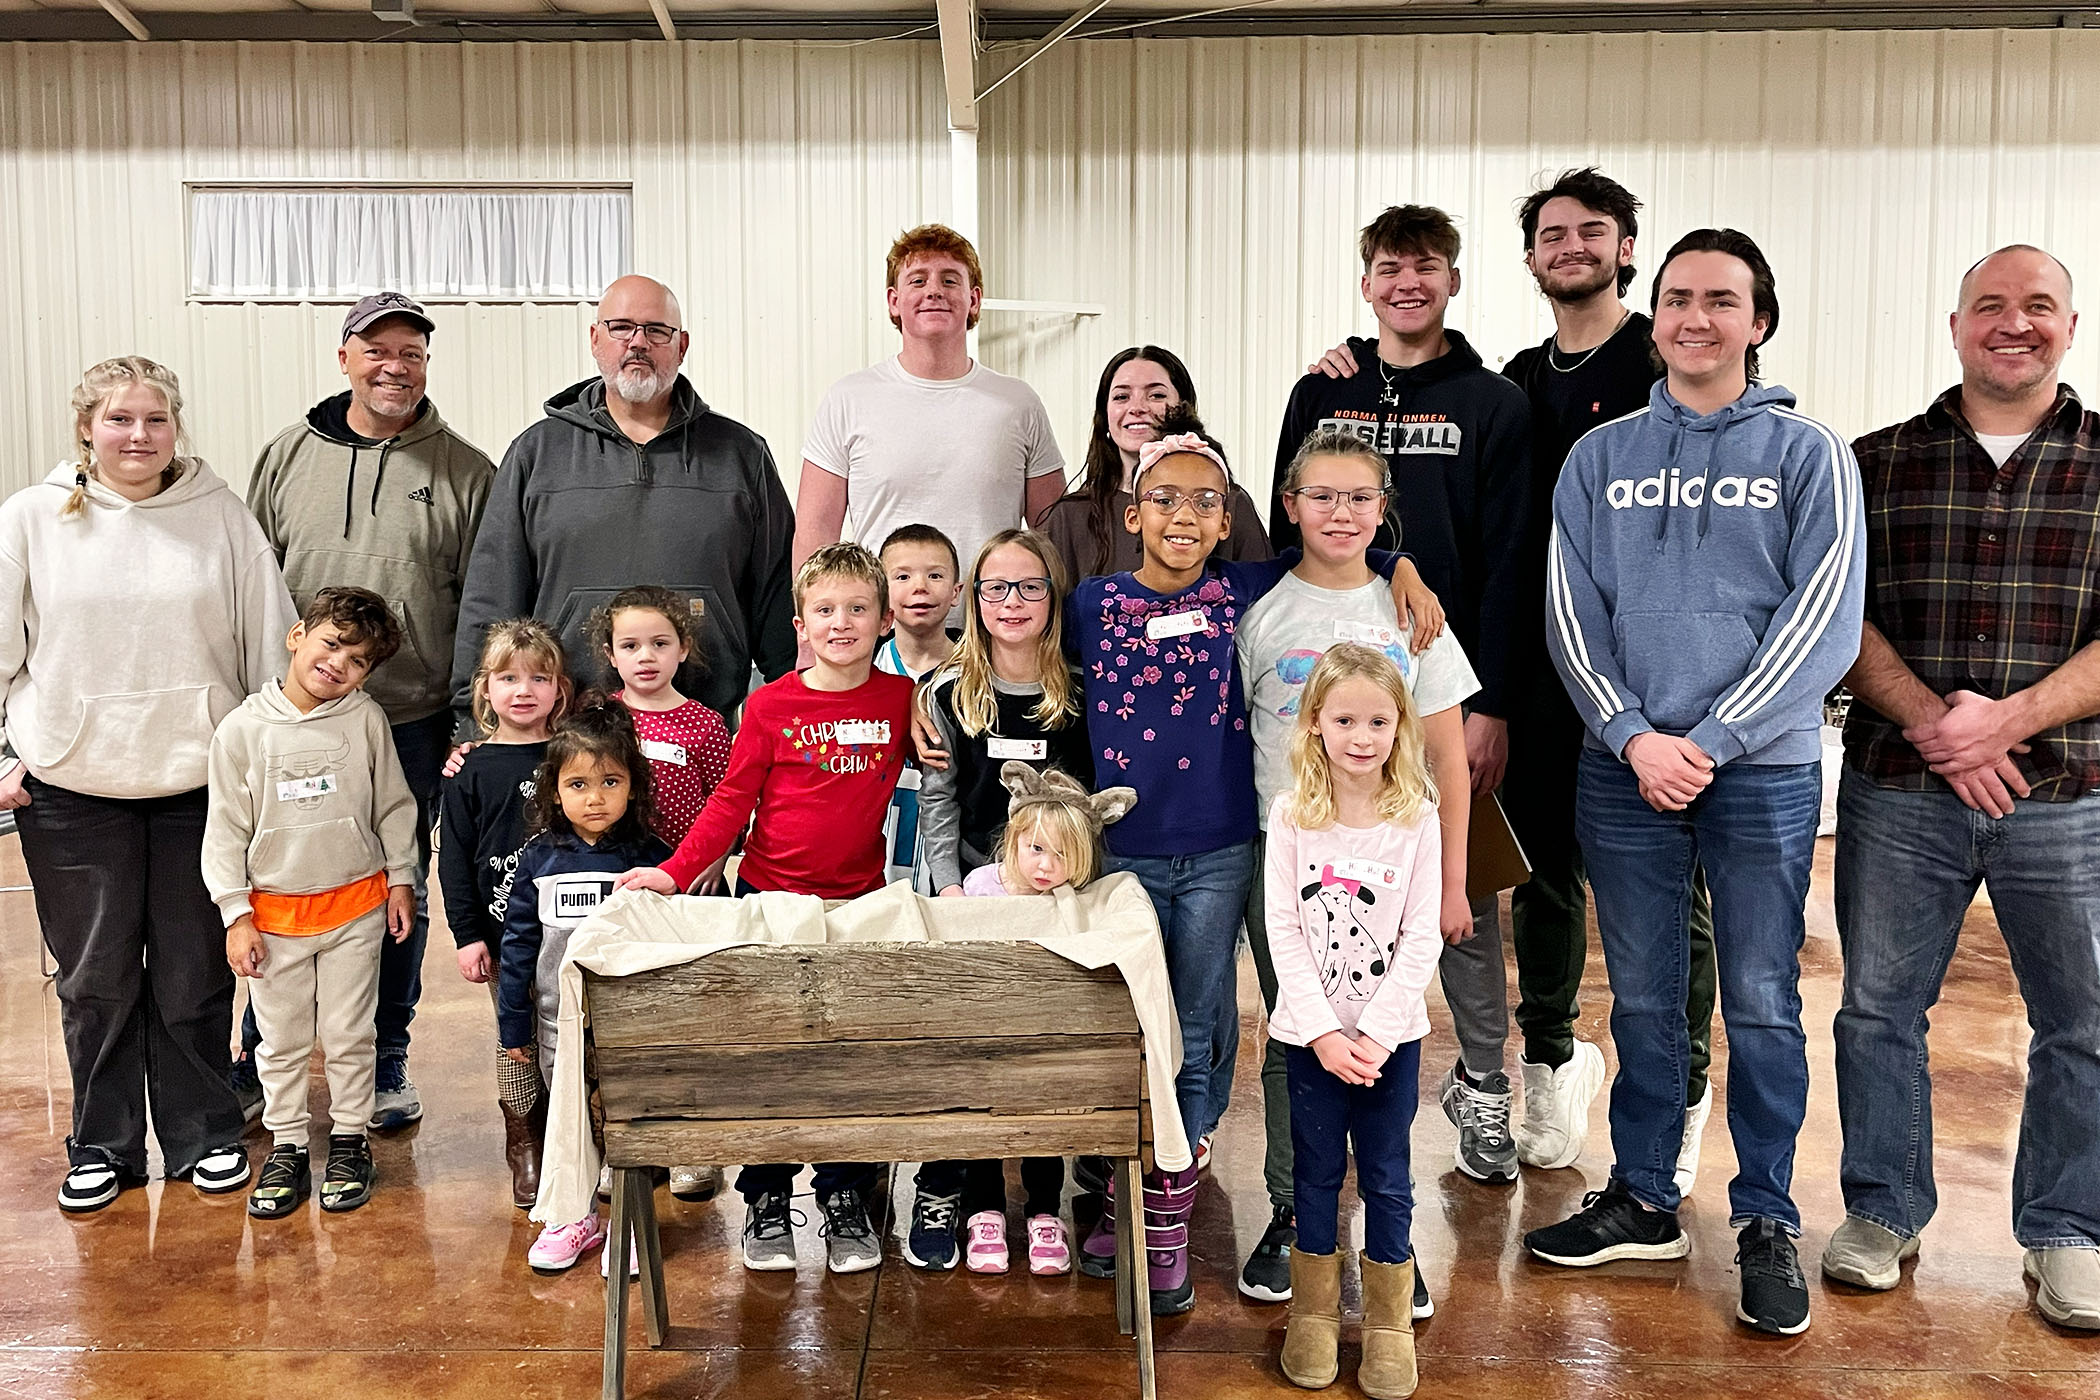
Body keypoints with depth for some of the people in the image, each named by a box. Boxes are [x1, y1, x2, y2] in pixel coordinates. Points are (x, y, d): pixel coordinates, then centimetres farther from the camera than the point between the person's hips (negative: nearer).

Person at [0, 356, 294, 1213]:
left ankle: (205, 1134, 25)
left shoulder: (220, 516, 0)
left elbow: (273, 646, 3)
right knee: (95, 978, 10)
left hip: (199, 782, 0)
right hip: (70, 790, 1)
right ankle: (102, 1148, 26)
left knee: (195, 976, 9)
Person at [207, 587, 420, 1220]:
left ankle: (349, 1139, 26)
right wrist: (237, 914, -5)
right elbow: (226, 829, -3)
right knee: (282, 1041, 12)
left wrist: (400, 880, 5)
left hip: (356, 904, 0)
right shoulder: (242, 729, -7)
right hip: (274, 913, 0)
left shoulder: (367, 720, -5)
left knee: (350, 1035, 11)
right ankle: (286, 1146, 26)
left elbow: (393, 806, 4)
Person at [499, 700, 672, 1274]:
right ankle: (575, 1217, 34)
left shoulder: (648, 857, -8)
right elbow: (518, 941, 4)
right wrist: (513, 1023, 5)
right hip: (558, 1024, 2)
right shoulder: (540, 859, -2)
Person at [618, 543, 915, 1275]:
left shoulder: (901, 700, -1)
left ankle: (846, 1200, 23)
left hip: (860, 901, 1)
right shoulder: (770, 705, -5)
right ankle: (765, 1203, 23)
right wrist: (676, 871, -11)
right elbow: (731, 801, -2)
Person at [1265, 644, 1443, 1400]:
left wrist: (1375, 1033, -14)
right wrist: (1323, 1031, -13)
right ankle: (1314, 1314, 27)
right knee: (1316, 1172, 12)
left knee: (1386, 1178, 9)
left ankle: (1390, 1322, 24)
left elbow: (1422, 939, -7)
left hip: (1391, 1032, 0)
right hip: (1311, 1031, 1)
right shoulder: (1291, 813, -5)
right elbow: (1283, 929, -7)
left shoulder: (1417, 818, -6)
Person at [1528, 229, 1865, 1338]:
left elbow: (1824, 621, -6)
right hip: (1624, 768, 2)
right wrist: (1636, 737, -10)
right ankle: (1642, 1202, 24)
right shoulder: (1600, 456, 9)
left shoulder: (1808, 454, 3)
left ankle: (1766, 1224, 18)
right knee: (1642, 999, 10)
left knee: (1762, 1006, 4)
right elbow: (1570, 615, 4)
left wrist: (1710, 742, -13)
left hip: (1764, 770, -2)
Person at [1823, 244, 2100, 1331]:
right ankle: (1882, 1212, 25)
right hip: (1896, 792, 0)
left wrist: (2009, 720, -15)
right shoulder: (1878, 462, 6)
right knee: (1879, 1007, 8)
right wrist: (1929, 721, -13)